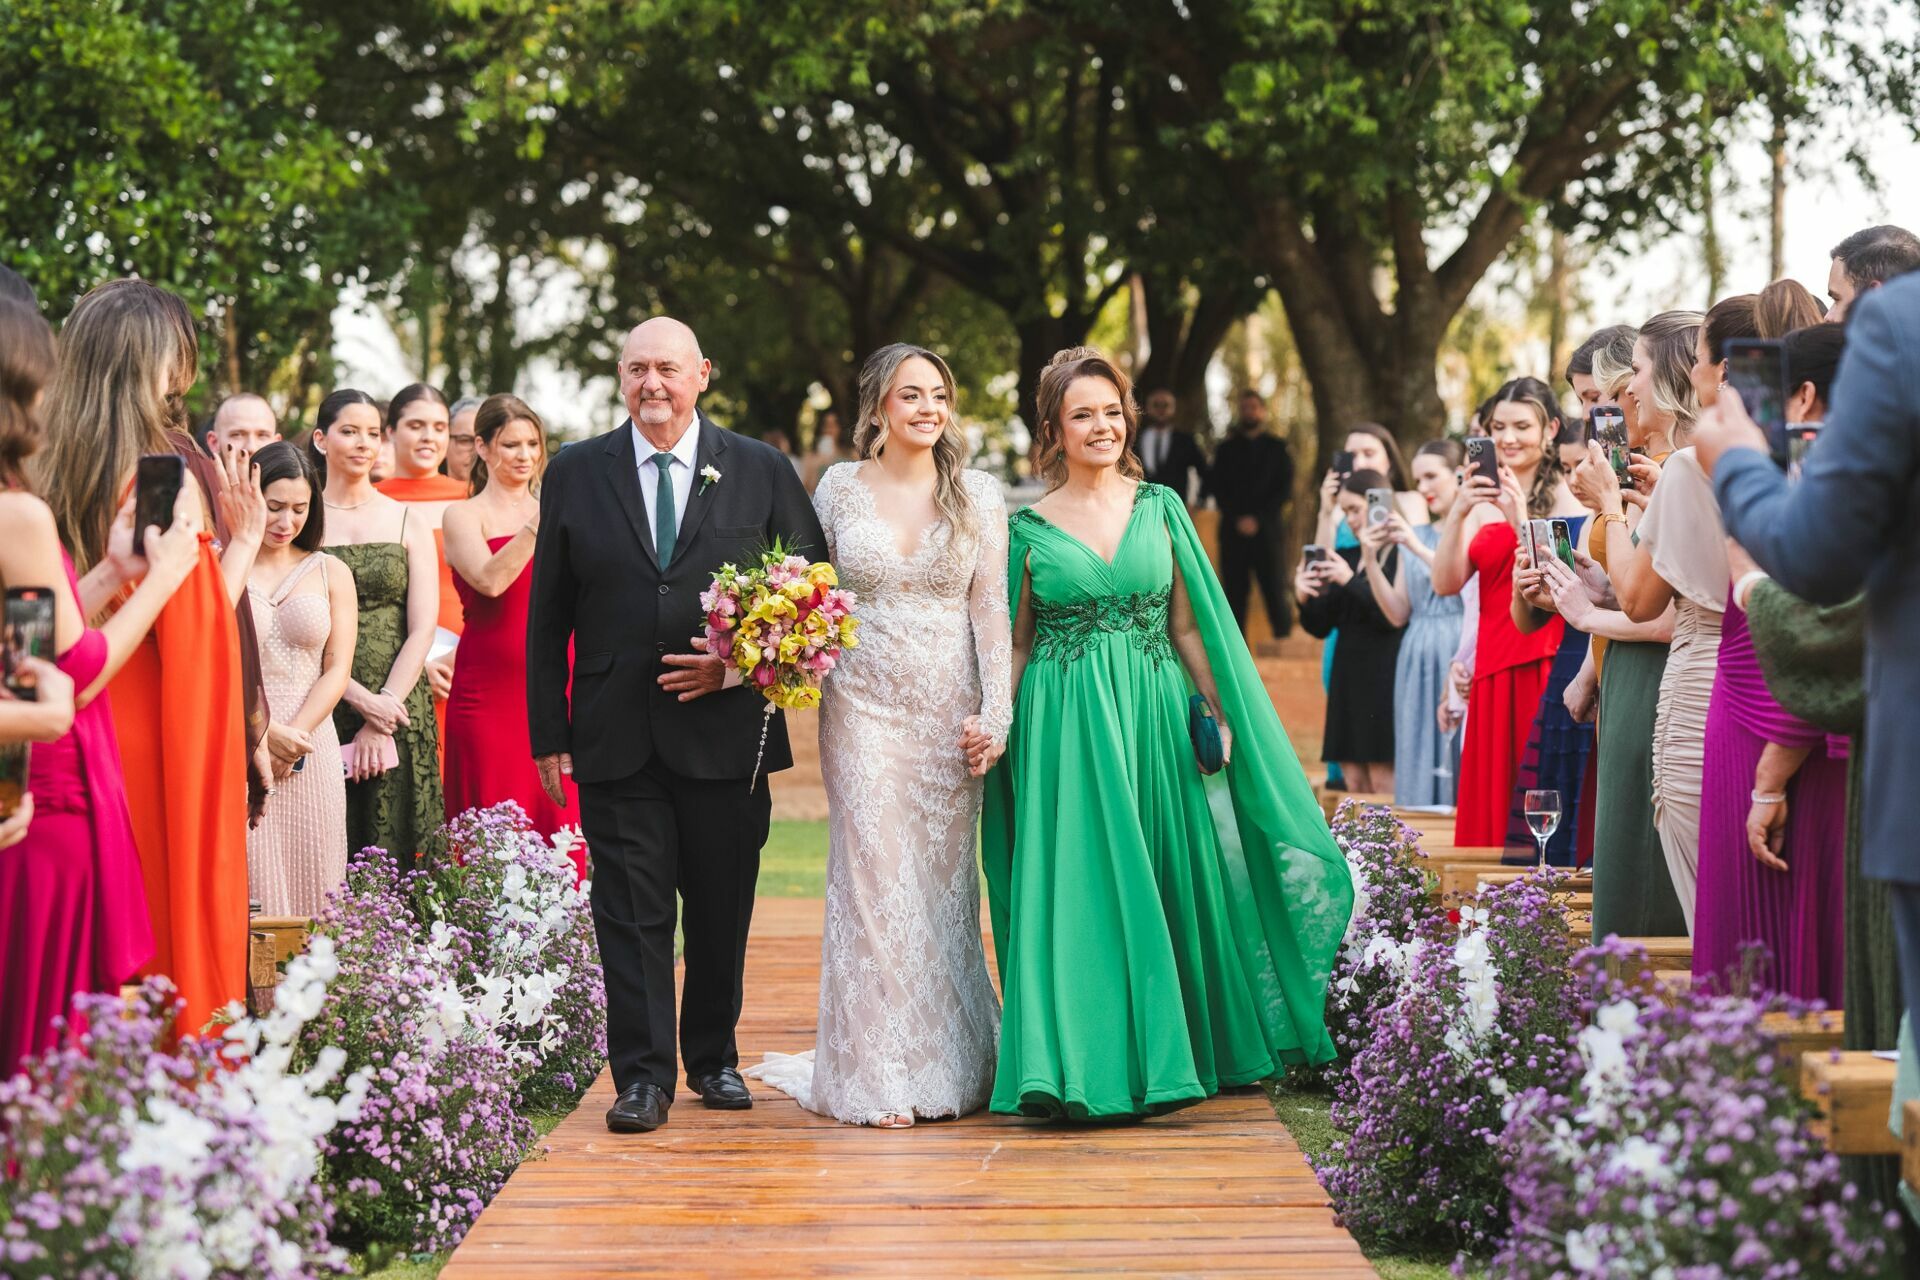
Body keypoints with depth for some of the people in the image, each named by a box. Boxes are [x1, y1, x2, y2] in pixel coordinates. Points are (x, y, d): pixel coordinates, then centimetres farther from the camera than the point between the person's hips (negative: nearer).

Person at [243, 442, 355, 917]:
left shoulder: (331, 573, 13)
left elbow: (337, 671, 6)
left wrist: (294, 736, -8)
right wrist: (265, 732, -14)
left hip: (310, 751, 3)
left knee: (306, 886, 1)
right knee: (247, 884, -6)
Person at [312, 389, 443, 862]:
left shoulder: (407, 522, 9)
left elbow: (422, 630, 3)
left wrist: (380, 719, -8)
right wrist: (361, 698, -13)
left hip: (398, 711, 2)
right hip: (321, 712, -1)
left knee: (394, 853, 2)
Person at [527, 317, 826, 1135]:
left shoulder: (762, 472, 4)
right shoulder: (576, 474, 6)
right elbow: (547, 614, 7)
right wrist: (548, 732, 2)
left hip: (727, 730, 0)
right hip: (616, 736, 0)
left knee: (722, 908, 11)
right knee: (631, 909, -2)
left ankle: (713, 1059, 28)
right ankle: (643, 1077, 4)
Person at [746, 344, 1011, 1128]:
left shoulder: (977, 495, 5)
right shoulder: (839, 489, 4)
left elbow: (991, 608, 1)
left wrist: (996, 711, -7)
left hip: (950, 713, 1)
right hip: (864, 709, -1)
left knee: (944, 880, 6)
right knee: (874, 877, -4)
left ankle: (949, 1064, 17)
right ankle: (877, 1073, 3)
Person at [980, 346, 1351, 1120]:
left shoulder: (1160, 508, 7)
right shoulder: (1030, 527, 3)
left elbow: (1188, 625, 8)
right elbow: (1014, 645, 7)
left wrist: (1219, 712, 1)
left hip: (1156, 719, 2)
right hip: (1065, 729, -2)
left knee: (1166, 879, 6)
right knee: (1080, 889, -5)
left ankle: (1169, 1053, 18)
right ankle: (1086, 1065, 1)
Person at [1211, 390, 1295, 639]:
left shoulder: (1278, 448, 10)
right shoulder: (1226, 449, 15)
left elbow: (1285, 491, 3)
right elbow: (1218, 490, 9)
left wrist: (1257, 519, -7)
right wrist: (1238, 519, -6)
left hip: (1268, 531, -2)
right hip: (1234, 532, 2)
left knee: (1275, 591, -6)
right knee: (1234, 593, -3)